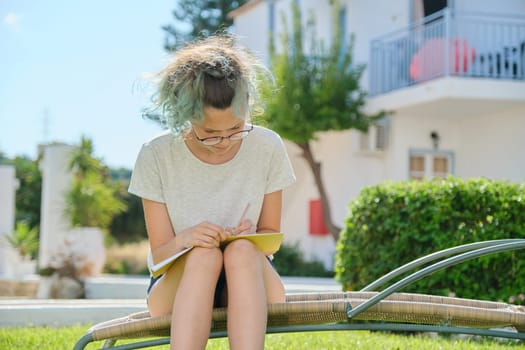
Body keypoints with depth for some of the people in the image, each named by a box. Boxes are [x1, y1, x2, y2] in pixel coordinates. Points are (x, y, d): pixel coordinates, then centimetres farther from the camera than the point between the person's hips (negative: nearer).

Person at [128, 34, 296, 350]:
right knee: (203, 253, -35)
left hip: (250, 279, 1)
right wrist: (183, 240, -30)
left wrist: (250, 237, -21)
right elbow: (159, 254, -6)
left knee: (241, 250, -34)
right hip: (178, 284, -1)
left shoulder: (268, 148, -6)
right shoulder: (156, 157, -9)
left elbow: (271, 233, 4)